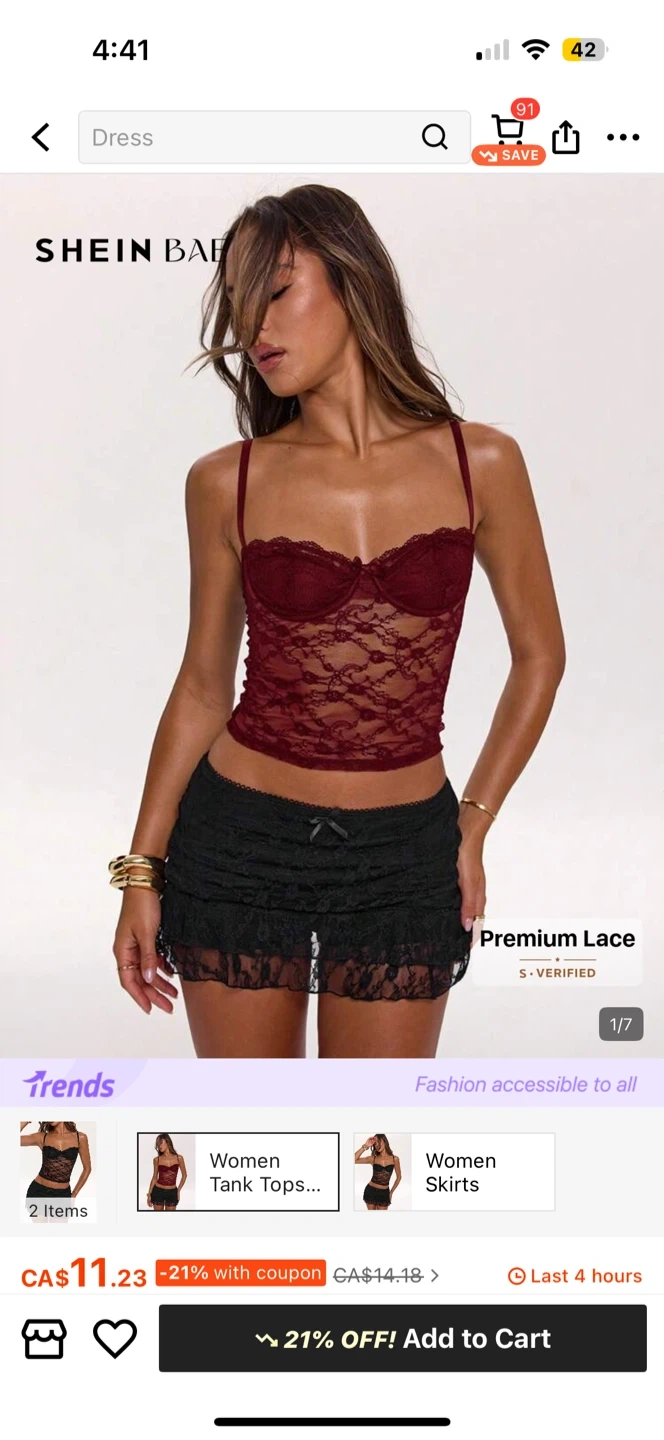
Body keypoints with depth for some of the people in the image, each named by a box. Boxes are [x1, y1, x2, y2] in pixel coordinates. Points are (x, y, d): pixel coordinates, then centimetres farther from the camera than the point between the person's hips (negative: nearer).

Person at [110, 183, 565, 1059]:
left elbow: (539, 655, 6)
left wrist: (473, 826, 3)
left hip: (403, 855, 0)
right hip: (241, 841, 0)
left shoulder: (480, 464, -4)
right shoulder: (227, 483, -4)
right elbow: (203, 687, 4)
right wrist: (142, 870, 3)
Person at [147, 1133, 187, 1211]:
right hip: (158, 1191, 0)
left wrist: (178, 1190, 4)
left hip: (172, 1193, 0)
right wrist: (149, 1194, 3)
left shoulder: (179, 1158, -3)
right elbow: (154, 1178, 6)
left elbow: (184, 1175, 8)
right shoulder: (157, 1159, -2)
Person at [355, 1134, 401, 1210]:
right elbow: (354, 1160, -15)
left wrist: (391, 1192, 9)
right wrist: (365, 1146, -16)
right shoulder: (373, 1159, -4)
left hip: (384, 1193, 0)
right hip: (371, 1191, 0)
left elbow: (398, 1177, 9)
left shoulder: (395, 1159, -3)